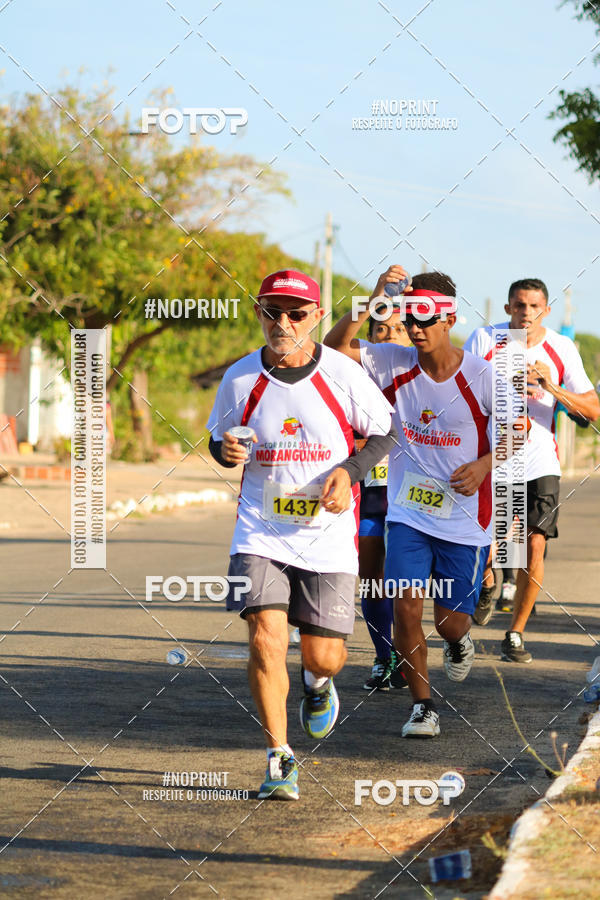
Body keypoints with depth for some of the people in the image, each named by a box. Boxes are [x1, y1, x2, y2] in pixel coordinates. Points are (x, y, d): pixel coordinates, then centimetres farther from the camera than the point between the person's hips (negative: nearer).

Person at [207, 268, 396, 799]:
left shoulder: (343, 375, -7)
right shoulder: (240, 379, -2)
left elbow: (386, 431, 6)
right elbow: (218, 439, 14)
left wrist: (349, 470, -11)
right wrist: (226, 451, -10)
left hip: (328, 532, 0)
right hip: (261, 532, 1)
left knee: (324, 655, 1)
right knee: (266, 640, -15)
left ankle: (318, 683, 41)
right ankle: (280, 759, 0)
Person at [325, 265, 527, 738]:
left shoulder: (482, 376, -10)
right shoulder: (394, 364, -4)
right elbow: (335, 346, -14)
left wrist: (483, 465, -18)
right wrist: (375, 299, -24)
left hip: (464, 519, -1)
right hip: (407, 513, 1)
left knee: (450, 620, 4)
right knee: (406, 608, -10)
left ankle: (460, 641, 43)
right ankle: (423, 706, 7)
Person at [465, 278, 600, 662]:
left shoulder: (562, 348, -1)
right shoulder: (485, 340, -4)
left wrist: (553, 389, -21)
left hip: (540, 463, 1)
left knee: (535, 544, -8)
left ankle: (516, 633, 8)